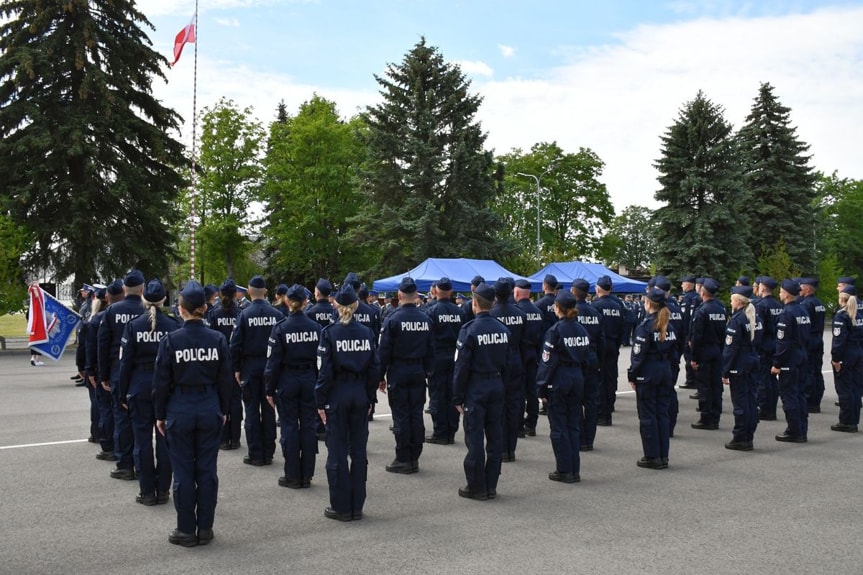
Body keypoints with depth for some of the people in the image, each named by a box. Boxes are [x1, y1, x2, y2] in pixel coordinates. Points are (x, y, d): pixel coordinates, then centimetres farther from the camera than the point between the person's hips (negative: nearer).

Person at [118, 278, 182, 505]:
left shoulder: (133, 325, -5)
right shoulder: (173, 325, -5)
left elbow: (126, 362, -3)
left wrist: (123, 393, 4)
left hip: (140, 387, -1)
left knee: (142, 439, 7)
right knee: (165, 439, 9)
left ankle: (147, 492, 10)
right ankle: (163, 490, 14)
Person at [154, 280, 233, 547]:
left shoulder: (171, 340, -10)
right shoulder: (217, 339, -3)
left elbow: (161, 382, -5)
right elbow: (225, 380, 3)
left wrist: (160, 415, 5)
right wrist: (223, 410, 14)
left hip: (180, 411, -2)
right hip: (210, 411, 2)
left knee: (183, 473, 6)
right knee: (207, 471, 9)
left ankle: (186, 530, 13)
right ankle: (205, 529, 16)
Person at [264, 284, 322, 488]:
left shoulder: (280, 328, -11)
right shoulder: (315, 327, -2)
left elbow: (273, 362, -8)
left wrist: (270, 389, -1)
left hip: (287, 381, -3)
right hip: (310, 380, 3)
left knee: (290, 427, 5)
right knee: (309, 426, 9)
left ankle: (292, 476, 10)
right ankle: (307, 475, 15)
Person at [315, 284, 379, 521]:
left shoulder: (329, 332, -10)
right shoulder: (366, 332, 0)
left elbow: (325, 370, -11)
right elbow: (374, 368, 3)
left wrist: (321, 401, -4)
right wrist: (370, 398, 12)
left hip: (337, 395, -3)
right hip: (360, 395, 4)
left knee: (337, 452, 5)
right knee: (359, 451, 10)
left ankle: (341, 507, 9)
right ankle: (357, 506, 16)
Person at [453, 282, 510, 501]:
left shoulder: (469, 330, -13)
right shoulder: (503, 329, 4)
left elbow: (462, 366, -13)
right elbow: (507, 362, 10)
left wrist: (458, 397, -7)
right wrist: (500, 384, 17)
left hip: (475, 388, -6)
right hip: (497, 387, 6)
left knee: (475, 438, 1)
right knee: (495, 437, 9)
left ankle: (477, 487, 6)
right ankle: (491, 486, 17)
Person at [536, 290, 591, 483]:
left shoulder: (555, 330, -13)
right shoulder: (581, 330, 5)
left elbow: (548, 360, -13)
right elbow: (586, 358, 10)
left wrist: (542, 385, -8)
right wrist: (580, 376, 18)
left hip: (559, 380, -6)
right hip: (577, 378, 6)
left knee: (559, 426, 2)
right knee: (574, 425, 12)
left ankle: (564, 470, 6)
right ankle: (575, 470, 15)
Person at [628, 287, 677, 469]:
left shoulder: (645, 326, -14)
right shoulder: (669, 326, 6)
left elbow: (638, 354, -14)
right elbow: (674, 351, 11)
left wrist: (632, 376, -7)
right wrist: (666, 366, 17)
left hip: (647, 373, -7)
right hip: (665, 372, 7)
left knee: (647, 415, 1)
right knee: (662, 413, 11)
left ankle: (652, 456, 4)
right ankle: (663, 456, 15)